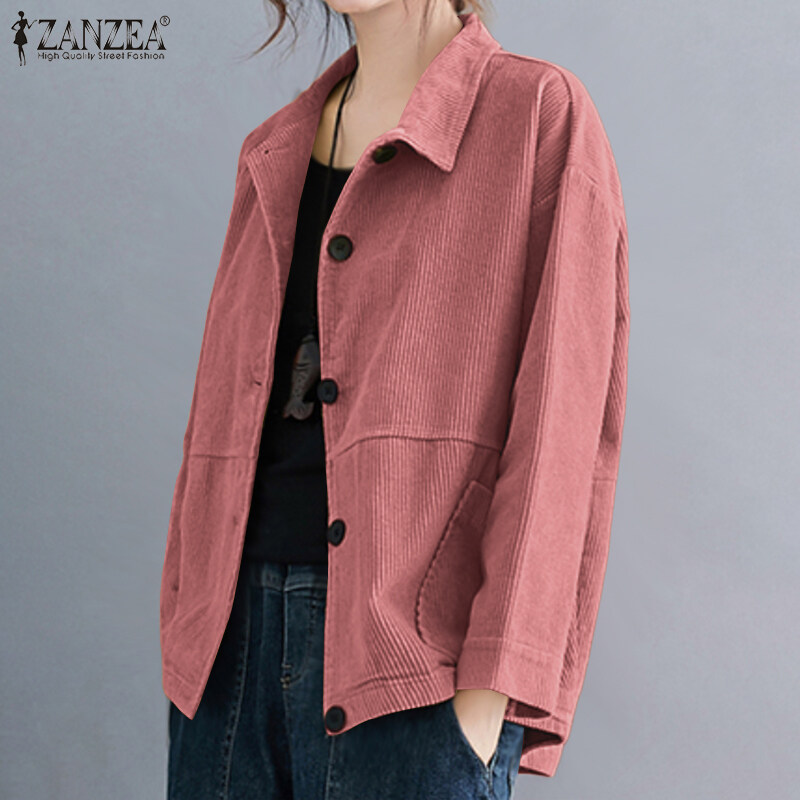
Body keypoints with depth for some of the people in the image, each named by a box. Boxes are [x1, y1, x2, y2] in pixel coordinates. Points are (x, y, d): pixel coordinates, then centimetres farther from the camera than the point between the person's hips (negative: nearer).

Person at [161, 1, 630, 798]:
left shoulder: (540, 115, -2)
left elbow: (561, 424, -8)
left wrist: (492, 684, -14)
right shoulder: (274, 155, 16)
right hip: (235, 641, 5)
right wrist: (183, 640, 10)